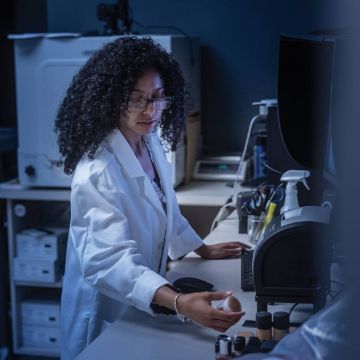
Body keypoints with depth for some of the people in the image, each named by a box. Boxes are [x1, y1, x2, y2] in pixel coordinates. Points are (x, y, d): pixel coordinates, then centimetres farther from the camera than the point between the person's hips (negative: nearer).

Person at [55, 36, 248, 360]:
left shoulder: (151, 142, -4)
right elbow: (108, 260, -41)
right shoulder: (97, 172, -30)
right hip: (108, 313, -7)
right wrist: (179, 303, -52)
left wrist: (204, 250, 16)